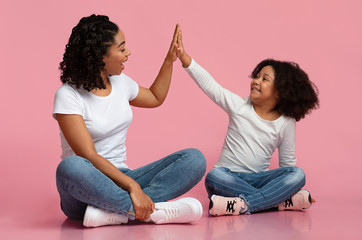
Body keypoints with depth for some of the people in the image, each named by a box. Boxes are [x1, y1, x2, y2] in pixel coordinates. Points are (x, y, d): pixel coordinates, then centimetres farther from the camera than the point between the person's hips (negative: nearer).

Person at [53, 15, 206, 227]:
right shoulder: (68, 95, -12)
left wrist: (170, 60, 26)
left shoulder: (120, 82, 9)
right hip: (89, 187, -6)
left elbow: (155, 98, 32)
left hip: (120, 178, 6)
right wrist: (132, 186, -31)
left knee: (194, 159, -14)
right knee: (71, 168, -41)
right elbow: (89, 157, -22)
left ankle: (114, 211, -32)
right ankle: (153, 211, -34)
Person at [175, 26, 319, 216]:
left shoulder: (286, 123, 1)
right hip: (229, 177, 0)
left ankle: (244, 205, -37)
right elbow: (209, 84, -7)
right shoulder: (239, 106, 1)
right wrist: (183, 56, -15)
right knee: (214, 177, -35)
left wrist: (290, 186, -2)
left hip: (258, 179, 1)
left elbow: (288, 162, 9)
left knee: (298, 174, -24)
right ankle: (281, 201, -32)